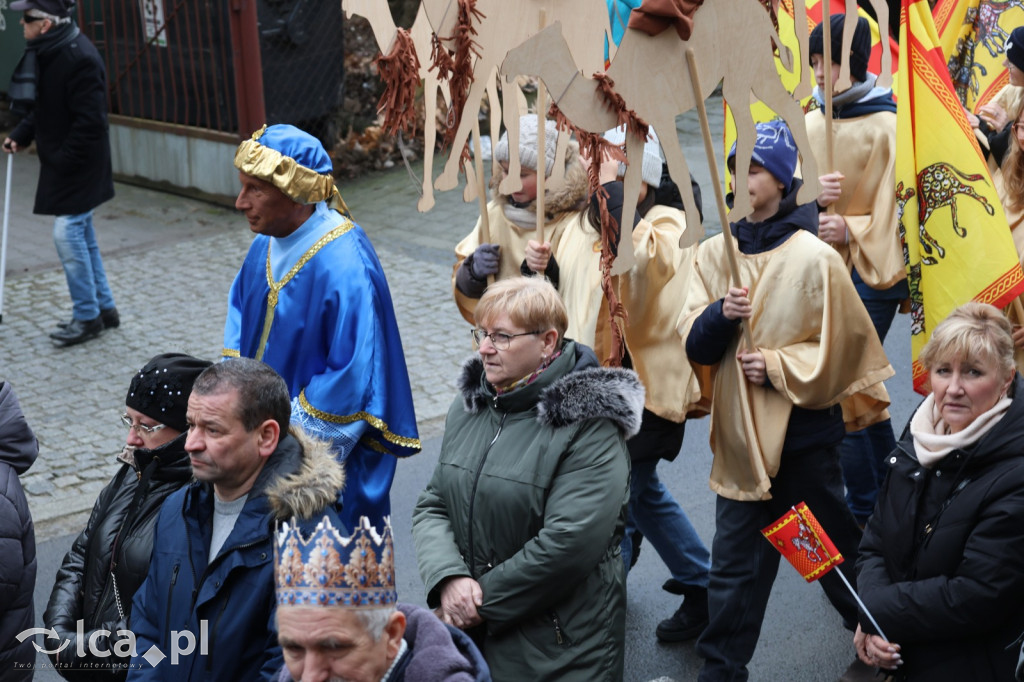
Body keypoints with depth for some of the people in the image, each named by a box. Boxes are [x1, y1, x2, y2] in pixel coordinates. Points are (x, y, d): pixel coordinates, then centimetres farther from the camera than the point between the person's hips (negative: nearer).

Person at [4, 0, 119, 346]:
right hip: (61, 165, 10)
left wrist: (64, 161, -21)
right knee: (81, 236, 15)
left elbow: (89, 121, -24)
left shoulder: (79, 58, -22)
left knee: (68, 233, -8)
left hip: (77, 168, -10)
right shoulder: (46, 53, 8)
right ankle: (104, 308, 26)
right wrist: (20, 135, 5)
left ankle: (87, 317, 3)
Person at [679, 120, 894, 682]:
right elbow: (694, 344, -2)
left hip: (803, 431, -3)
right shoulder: (714, 254, 2)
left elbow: (843, 346, -9)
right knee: (735, 565, 9)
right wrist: (720, 315, -20)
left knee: (833, 546, 15)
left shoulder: (814, 257, -11)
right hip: (740, 435, 3)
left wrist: (777, 367, -14)